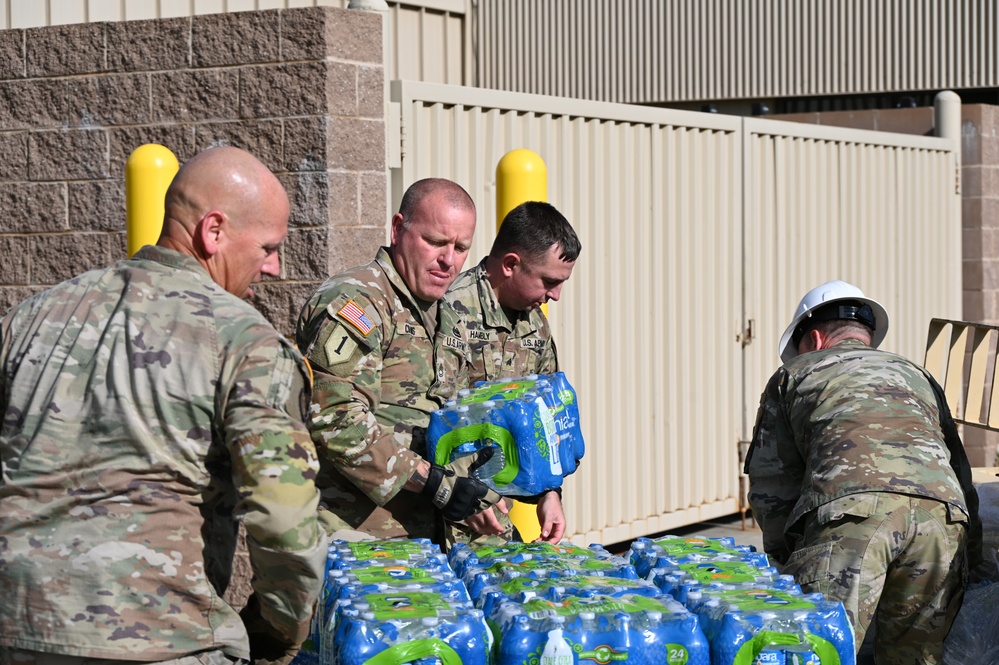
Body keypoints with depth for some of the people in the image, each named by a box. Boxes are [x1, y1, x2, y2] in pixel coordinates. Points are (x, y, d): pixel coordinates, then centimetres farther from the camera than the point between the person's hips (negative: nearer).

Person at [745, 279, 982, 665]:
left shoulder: (794, 376, 29)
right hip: (944, 511, 4)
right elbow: (960, 473, 34)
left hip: (852, 505, -4)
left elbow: (770, 485, 23)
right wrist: (969, 564, 37)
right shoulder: (916, 376, 39)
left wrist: (789, 562, 31)